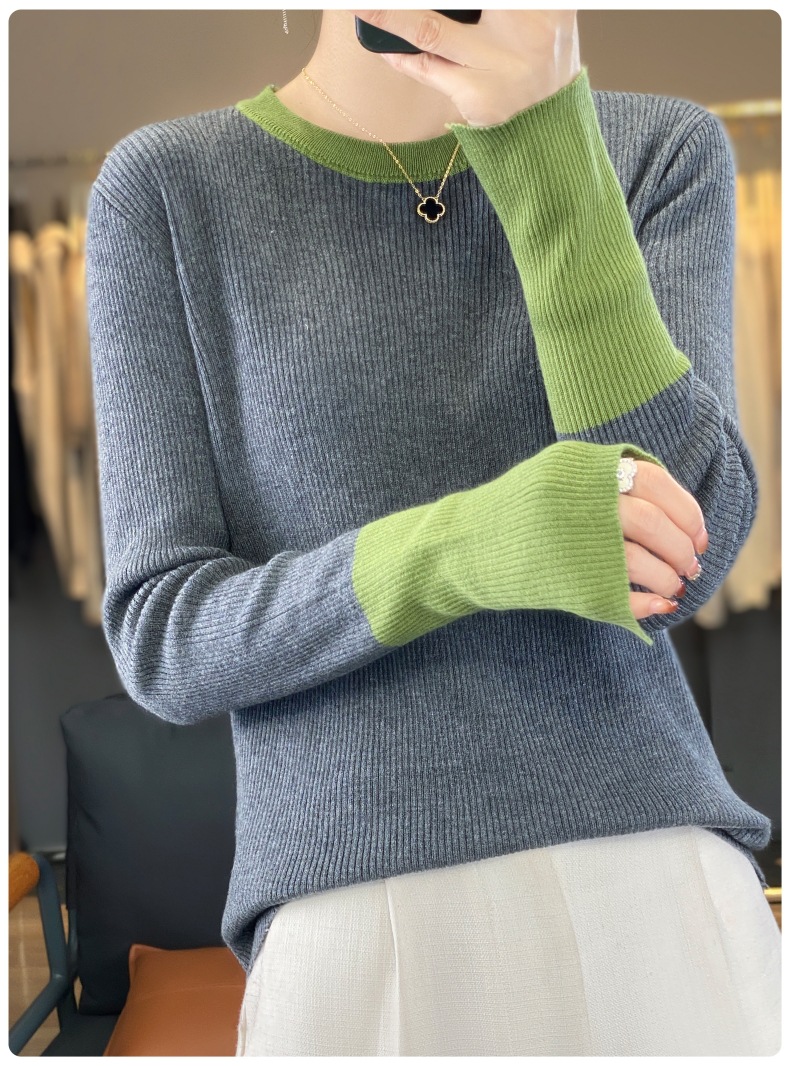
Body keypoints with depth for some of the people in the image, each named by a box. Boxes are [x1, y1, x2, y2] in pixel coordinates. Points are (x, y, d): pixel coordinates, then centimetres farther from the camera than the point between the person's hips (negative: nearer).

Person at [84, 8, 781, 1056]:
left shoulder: (663, 154, 8)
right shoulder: (168, 191, 4)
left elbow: (676, 561, -6)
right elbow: (166, 641, -1)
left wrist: (543, 138, -17)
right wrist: (459, 551, -20)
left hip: (665, 906, 2)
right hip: (361, 940, -1)